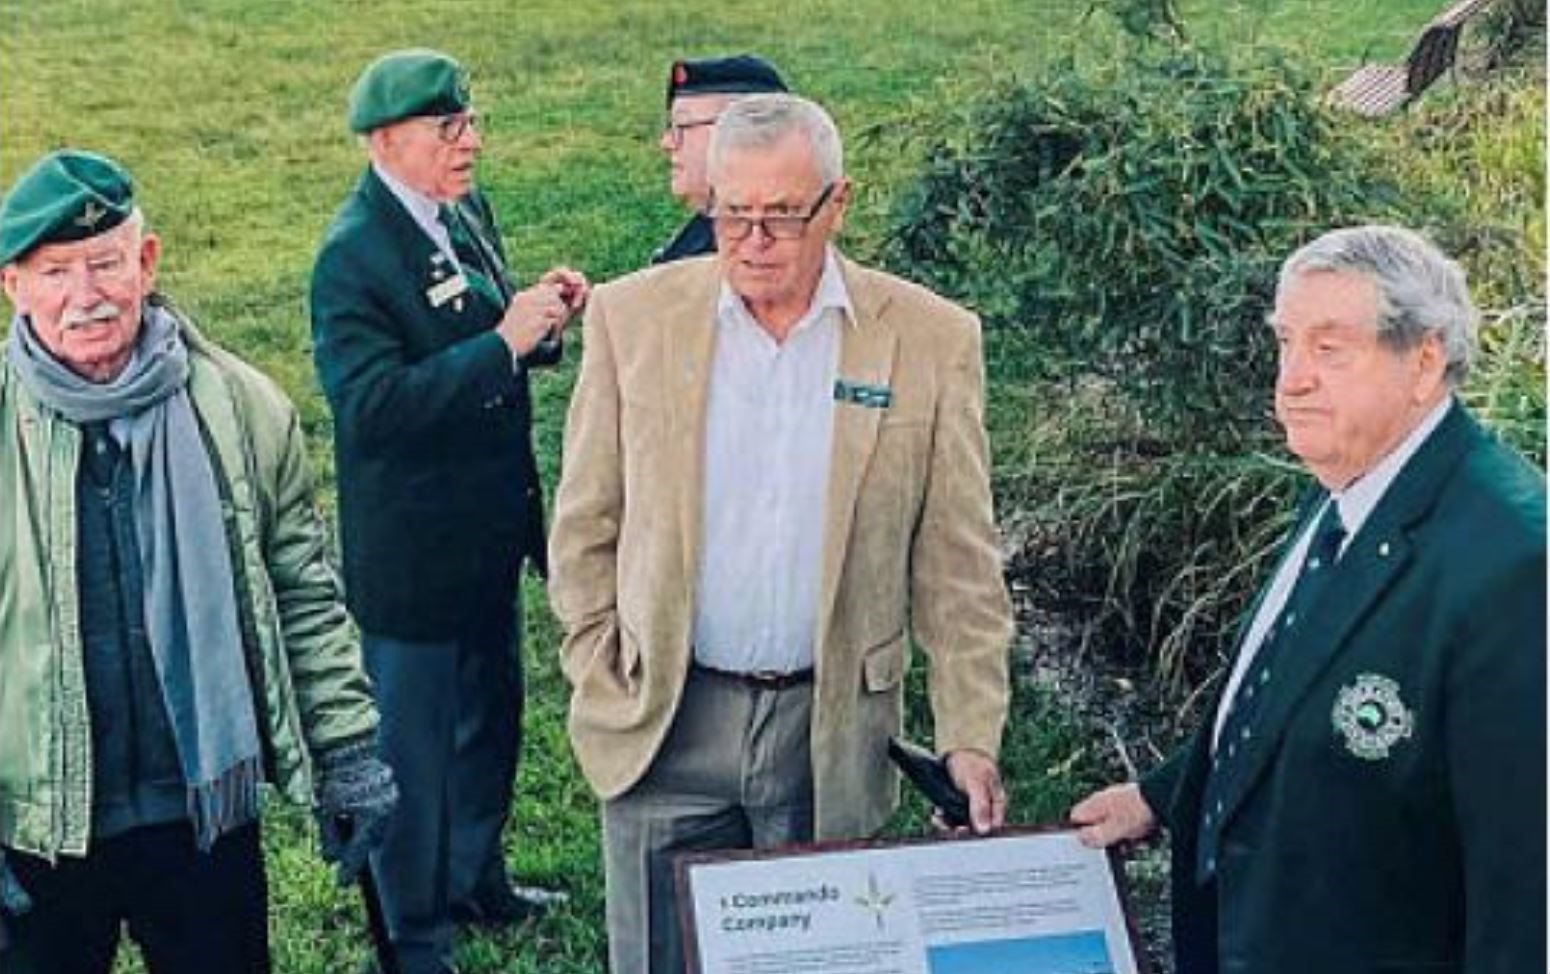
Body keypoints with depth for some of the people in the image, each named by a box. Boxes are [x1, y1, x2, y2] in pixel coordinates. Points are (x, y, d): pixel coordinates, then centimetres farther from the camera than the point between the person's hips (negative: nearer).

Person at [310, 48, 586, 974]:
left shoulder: (468, 211, 4)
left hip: (490, 538, 9)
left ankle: (477, 879, 46)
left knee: (492, 721, 24)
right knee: (416, 747, 8)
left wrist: (540, 315, -4)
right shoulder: (355, 255, -22)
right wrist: (505, 342, -31)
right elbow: (372, 404, -32)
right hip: (414, 557, -8)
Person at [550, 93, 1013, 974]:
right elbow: (585, 527, 5)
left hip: (834, 731, 0)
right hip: (665, 727, 1)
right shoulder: (634, 316, -2)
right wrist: (601, 683, 1)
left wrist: (972, 736, -3)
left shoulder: (932, 339, -4)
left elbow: (959, 569, 0)